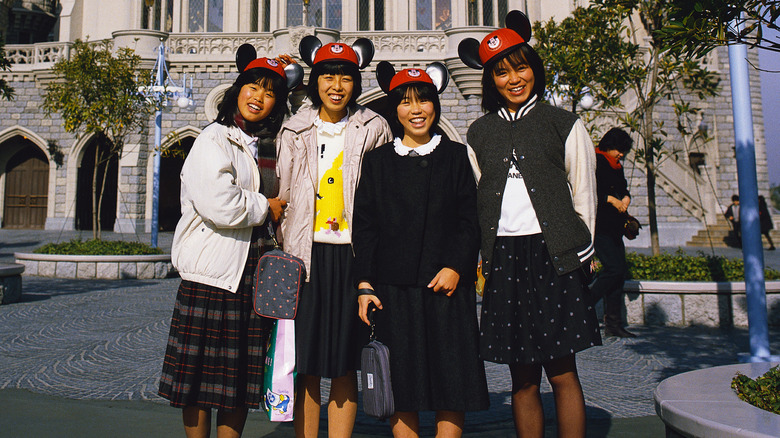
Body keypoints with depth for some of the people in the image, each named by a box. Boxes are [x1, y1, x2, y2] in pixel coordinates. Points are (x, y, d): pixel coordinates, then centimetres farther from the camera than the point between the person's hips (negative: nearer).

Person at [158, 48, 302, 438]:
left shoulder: (258, 146, 17)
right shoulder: (214, 139, -6)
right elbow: (218, 203, -19)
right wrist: (265, 208, -6)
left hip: (248, 272, 7)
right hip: (212, 272, -7)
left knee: (241, 379, 10)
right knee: (201, 378, 3)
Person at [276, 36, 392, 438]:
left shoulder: (373, 129, 6)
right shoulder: (295, 131, 10)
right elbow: (283, 195, 12)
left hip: (351, 254, -1)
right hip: (306, 254, 1)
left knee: (344, 363, 4)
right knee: (305, 361, 3)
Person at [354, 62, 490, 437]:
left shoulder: (455, 156, 10)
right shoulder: (377, 160, 11)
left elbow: (469, 220, 5)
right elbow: (365, 226, 6)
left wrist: (455, 267, -9)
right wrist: (365, 283, -2)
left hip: (447, 284, 0)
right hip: (393, 287, 1)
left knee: (451, 382, 2)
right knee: (400, 386, 4)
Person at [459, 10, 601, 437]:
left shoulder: (564, 124, 6)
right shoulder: (479, 133, 12)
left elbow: (583, 192, 7)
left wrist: (581, 255, 4)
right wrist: (481, 259, 8)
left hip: (554, 255, -2)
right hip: (503, 258, 2)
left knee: (562, 372, -1)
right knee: (523, 378, 7)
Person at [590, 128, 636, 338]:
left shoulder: (616, 167, 21)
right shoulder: (594, 162, -6)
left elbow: (623, 190, 25)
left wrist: (625, 198, 2)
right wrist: (611, 199, -17)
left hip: (614, 227, 9)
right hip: (599, 226, -9)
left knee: (619, 272, 6)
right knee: (613, 268, -17)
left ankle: (614, 324, 10)